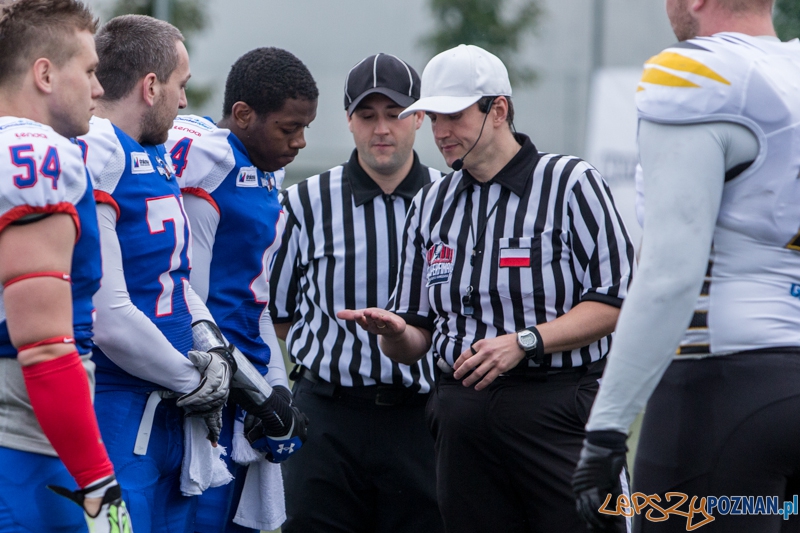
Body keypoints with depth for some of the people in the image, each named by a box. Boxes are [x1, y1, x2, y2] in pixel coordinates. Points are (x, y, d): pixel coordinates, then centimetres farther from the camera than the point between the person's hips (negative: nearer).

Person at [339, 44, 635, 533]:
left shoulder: (571, 182, -1)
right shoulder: (431, 205, 16)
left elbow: (613, 302, -9)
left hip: (559, 413, -5)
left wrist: (525, 341, -18)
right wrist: (394, 332, -6)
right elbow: (417, 340, 17)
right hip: (463, 415, 5)